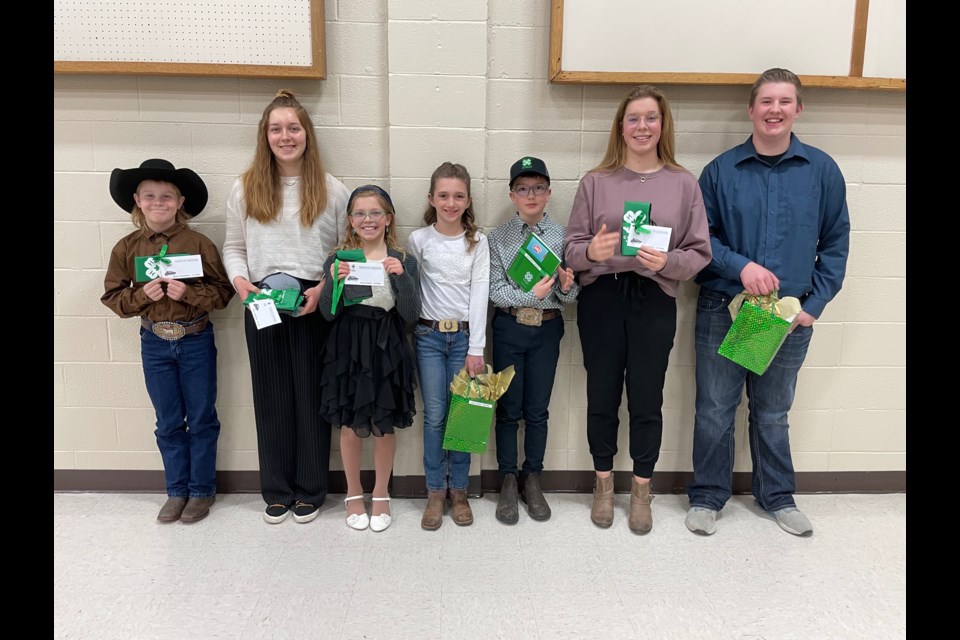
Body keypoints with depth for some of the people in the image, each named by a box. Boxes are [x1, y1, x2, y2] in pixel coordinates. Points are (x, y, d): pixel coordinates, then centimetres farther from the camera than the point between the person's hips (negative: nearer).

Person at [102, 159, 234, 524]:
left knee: (201, 419, 8)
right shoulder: (127, 248, -1)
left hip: (196, 341, -2)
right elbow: (112, 297, 1)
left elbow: (222, 292, -9)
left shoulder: (199, 243, -9)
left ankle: (202, 490, 23)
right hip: (154, 343, 2)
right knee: (168, 422, 13)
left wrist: (189, 292, -24)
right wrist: (142, 295, -17)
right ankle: (177, 490, 27)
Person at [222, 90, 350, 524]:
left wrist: (324, 287, -12)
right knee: (271, 397, 10)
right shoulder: (245, 188, 6)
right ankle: (277, 491, 26)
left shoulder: (332, 190, 1)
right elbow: (233, 246, 11)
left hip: (315, 305, -1)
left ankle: (310, 490, 23)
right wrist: (240, 280, -8)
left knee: (312, 396, 6)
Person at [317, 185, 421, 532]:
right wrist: (333, 281, -20)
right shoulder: (338, 259, -1)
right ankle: (353, 494, 31)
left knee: (385, 425, 9)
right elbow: (328, 314, -3)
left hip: (387, 350, 0)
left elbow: (411, 316, -6)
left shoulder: (403, 260, -1)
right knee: (350, 425, 9)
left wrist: (402, 277, -20)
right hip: (347, 350, 0)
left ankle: (381, 495, 30)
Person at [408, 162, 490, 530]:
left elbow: (480, 294, -2)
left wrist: (476, 349, -7)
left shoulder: (478, 242, 3)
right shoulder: (418, 240, 2)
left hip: (464, 335, 0)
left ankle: (458, 491, 18)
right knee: (434, 416, 2)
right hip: (429, 335, 0)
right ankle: (435, 493, 16)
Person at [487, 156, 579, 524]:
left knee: (538, 409, 10)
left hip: (547, 329, 1)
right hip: (509, 328, -1)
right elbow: (495, 290, -8)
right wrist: (531, 293, -22)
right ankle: (508, 482, 21)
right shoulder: (498, 238, -2)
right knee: (508, 408, 7)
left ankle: (532, 480, 25)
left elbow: (571, 297, 1)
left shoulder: (561, 236, 0)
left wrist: (567, 286, -21)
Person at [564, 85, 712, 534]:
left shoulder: (683, 183, 3)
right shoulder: (595, 181, 3)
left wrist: (667, 261, -18)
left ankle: (641, 490, 28)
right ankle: (603, 484, 31)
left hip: (655, 302, 0)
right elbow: (570, 249, 1)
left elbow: (700, 253, 1)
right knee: (602, 397, 10)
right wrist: (591, 251, -20)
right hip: (601, 299, 1)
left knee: (647, 401, 8)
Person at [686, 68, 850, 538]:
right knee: (714, 410, 7)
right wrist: (740, 265, -16)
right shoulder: (721, 170, -1)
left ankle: (777, 497, 35)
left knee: (773, 413, 15)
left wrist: (814, 304, -3)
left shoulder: (822, 170, 1)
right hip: (722, 310, -1)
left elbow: (835, 244, 4)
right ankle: (707, 497, 25)